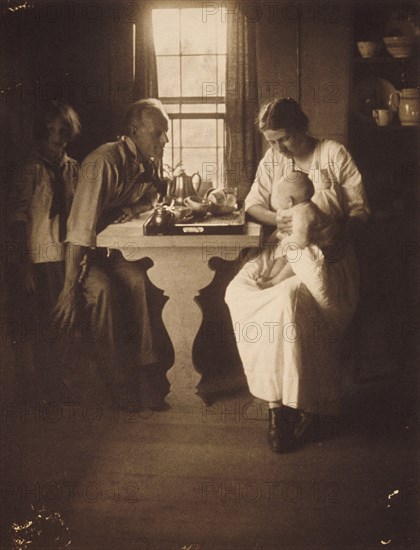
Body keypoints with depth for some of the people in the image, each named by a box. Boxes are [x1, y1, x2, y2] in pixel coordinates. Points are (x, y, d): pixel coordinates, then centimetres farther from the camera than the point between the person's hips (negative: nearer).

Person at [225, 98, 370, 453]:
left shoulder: (335, 154, 2)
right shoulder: (272, 160, 15)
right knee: (237, 291, -25)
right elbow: (253, 203, 14)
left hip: (325, 255, -5)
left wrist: (342, 241, -17)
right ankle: (277, 399, -25)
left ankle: (303, 406, -25)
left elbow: (360, 208, 2)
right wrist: (275, 218, -9)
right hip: (282, 251, 5)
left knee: (290, 297, -36)